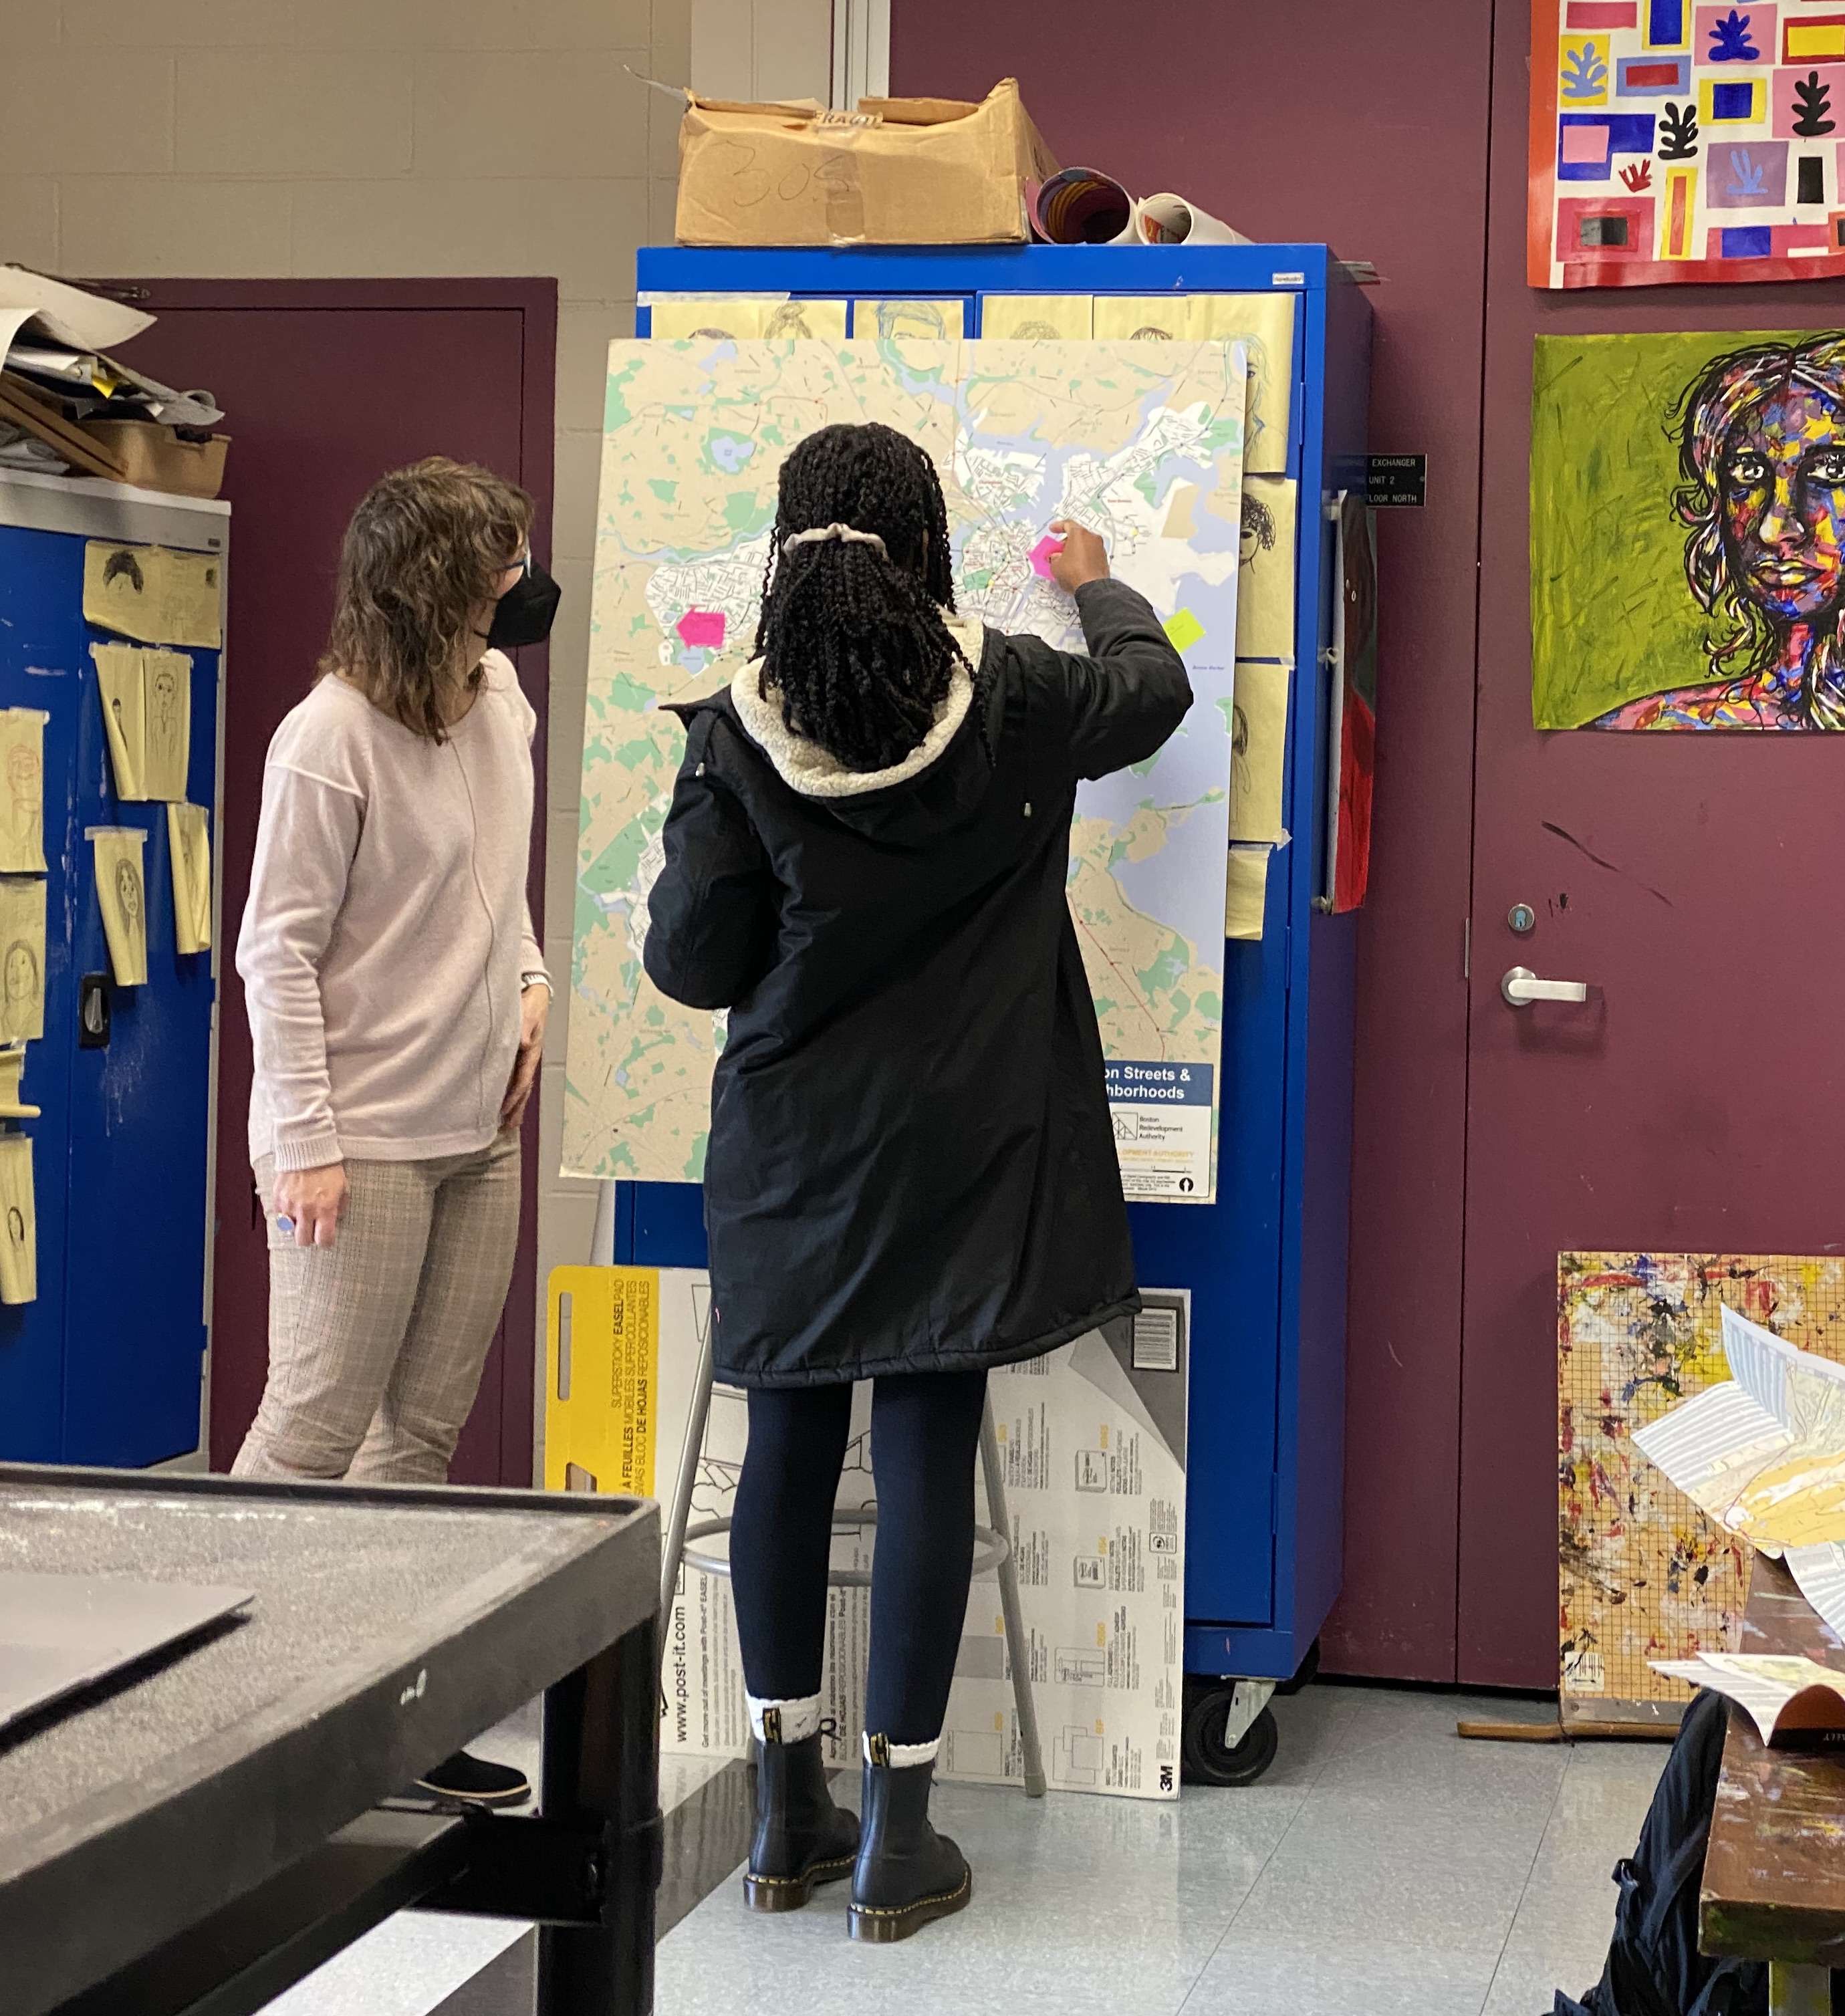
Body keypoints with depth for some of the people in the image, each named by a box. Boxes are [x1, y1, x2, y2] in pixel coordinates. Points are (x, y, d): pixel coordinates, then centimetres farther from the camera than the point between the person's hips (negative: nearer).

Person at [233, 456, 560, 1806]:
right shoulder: (332, 740, -16)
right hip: (363, 1146, -8)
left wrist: (528, 982, 9)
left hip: (480, 1134, 8)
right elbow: (278, 953, -14)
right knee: (314, 1434, -4)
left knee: (425, 1437, 11)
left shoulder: (502, 700, 7)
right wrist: (305, 1144, -17)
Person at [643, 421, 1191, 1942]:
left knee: (790, 1450, 11)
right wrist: (1096, 585, 34)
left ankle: (789, 1816, 19)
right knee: (928, 1459, 1)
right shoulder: (1011, 701, -6)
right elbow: (1153, 686, 15)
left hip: (792, 1149, 1)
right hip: (957, 1148, -1)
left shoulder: (738, 736, -9)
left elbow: (692, 962, -7)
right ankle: (898, 1838, 6)